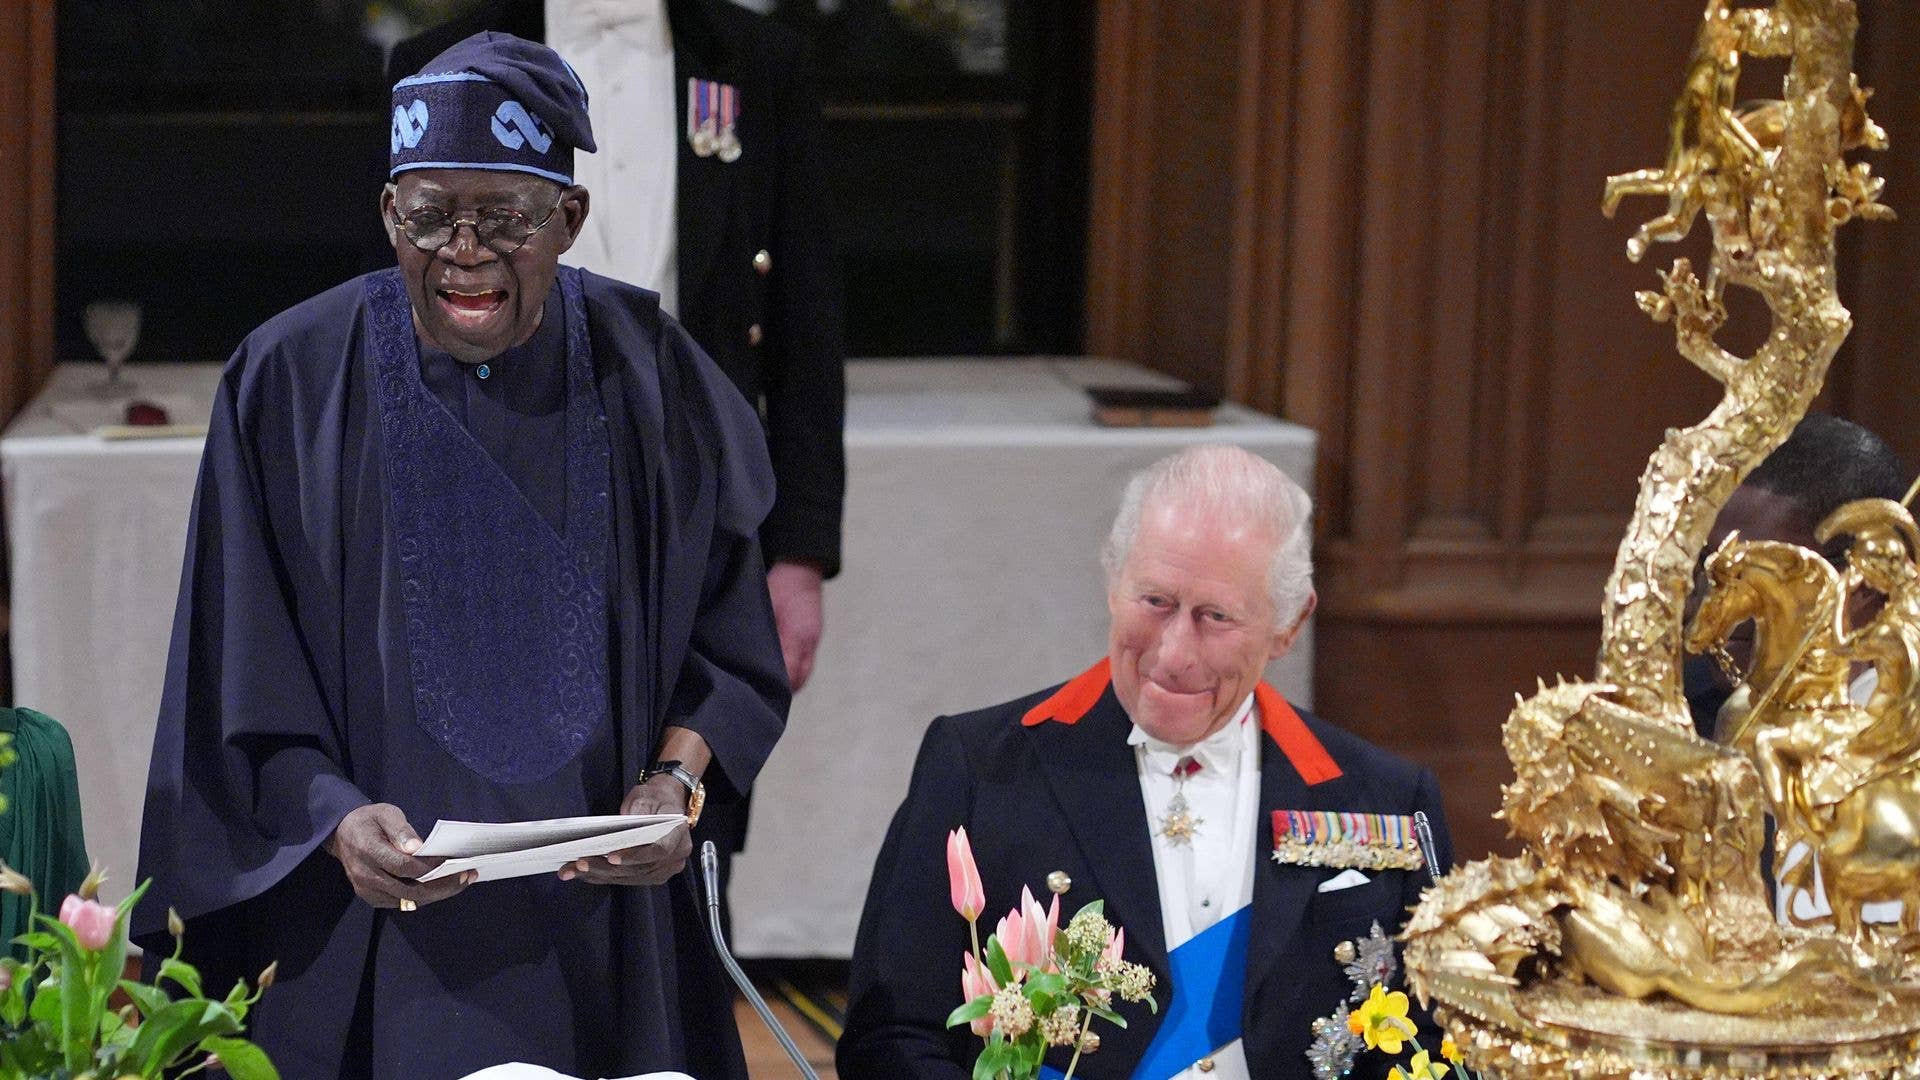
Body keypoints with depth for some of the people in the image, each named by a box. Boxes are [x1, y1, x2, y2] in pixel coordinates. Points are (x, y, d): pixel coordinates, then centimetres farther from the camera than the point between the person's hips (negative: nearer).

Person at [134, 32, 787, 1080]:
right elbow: (240, 681, -5)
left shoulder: (646, 375, -2)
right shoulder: (293, 383, -7)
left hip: (603, 924, 2)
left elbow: (728, 636, 4)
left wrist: (675, 782, -13)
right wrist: (337, 818, -21)